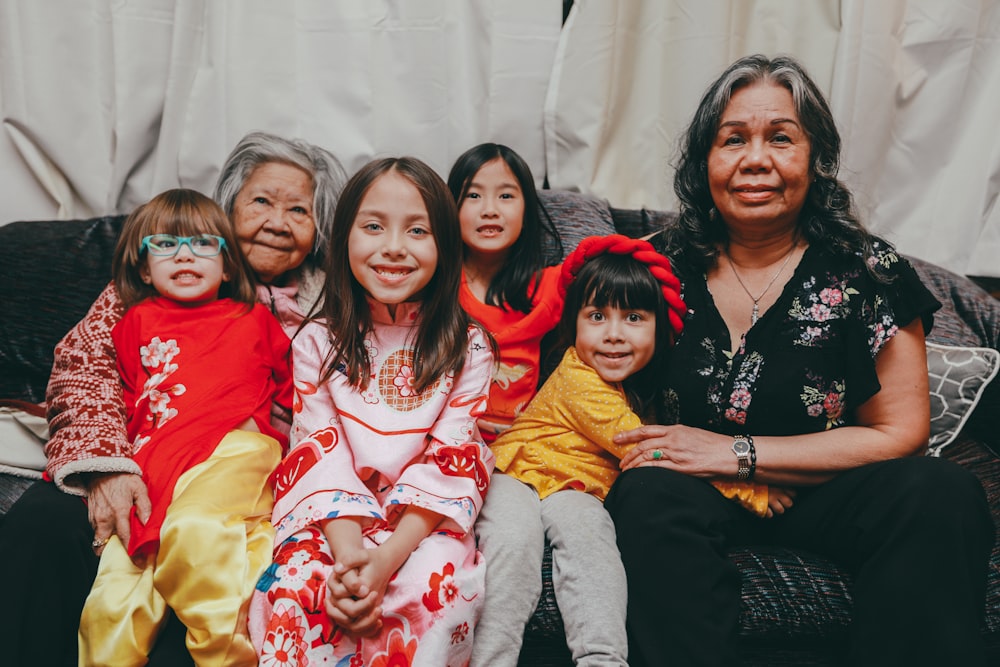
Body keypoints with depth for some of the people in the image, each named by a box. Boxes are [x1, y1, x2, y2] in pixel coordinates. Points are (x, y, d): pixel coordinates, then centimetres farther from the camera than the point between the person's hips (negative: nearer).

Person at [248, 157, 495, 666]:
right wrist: (348, 550, -21)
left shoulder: (467, 348, 1)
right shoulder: (317, 342, 5)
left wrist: (387, 558, -21)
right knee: (294, 585, -30)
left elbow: (448, 461, -7)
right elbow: (319, 450, -4)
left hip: (425, 521, -1)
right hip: (332, 517, 1)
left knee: (433, 590, -32)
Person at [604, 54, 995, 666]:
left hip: (819, 495, 0)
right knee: (652, 494, -33)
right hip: (698, 496, 1)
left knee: (941, 495, -27)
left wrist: (739, 452, -15)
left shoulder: (867, 271, -3)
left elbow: (900, 432, -6)